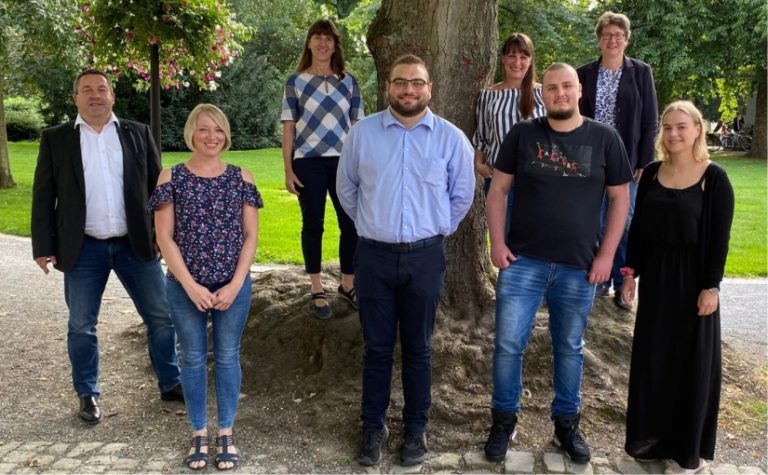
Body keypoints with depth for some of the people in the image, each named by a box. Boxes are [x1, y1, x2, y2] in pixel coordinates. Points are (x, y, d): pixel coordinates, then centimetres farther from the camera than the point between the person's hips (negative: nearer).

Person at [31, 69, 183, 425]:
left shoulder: (138, 134, 5)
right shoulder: (55, 139, 3)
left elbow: (156, 185, 7)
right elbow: (43, 195, 3)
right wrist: (43, 246, -3)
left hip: (136, 244, 1)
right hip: (83, 249, 0)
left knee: (161, 317, 6)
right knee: (81, 327, 8)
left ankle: (171, 384, 23)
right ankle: (88, 395, 26)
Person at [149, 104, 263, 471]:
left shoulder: (241, 178, 0)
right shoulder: (172, 177, -2)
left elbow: (251, 236, 0)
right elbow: (164, 237, -5)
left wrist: (236, 284, -10)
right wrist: (190, 285, -12)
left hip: (233, 286, 0)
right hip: (184, 287, 0)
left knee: (227, 357, 9)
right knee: (192, 358, 10)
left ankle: (226, 433, 25)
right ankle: (199, 433, 26)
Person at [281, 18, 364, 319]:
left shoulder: (349, 81, 9)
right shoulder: (296, 82, 4)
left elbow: (358, 124, 10)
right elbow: (288, 127, 3)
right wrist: (288, 170, -3)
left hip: (344, 161, 2)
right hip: (308, 162, -2)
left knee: (352, 223, 1)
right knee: (312, 225, 4)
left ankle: (348, 285, 19)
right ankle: (317, 291, 14)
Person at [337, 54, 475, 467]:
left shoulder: (451, 137, -1)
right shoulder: (362, 133, 0)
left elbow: (462, 194, 11)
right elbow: (346, 187, 13)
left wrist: (438, 229, 11)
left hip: (425, 256, 0)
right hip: (374, 255, 0)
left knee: (418, 348, 11)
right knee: (376, 347, 9)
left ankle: (416, 428, 27)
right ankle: (373, 426, 25)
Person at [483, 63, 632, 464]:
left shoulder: (604, 138, 1)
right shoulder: (522, 134, 0)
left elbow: (620, 198, 4)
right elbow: (498, 189, 3)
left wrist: (606, 254, -2)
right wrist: (497, 242, -5)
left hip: (578, 266, 1)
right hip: (522, 261, 0)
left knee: (569, 348, 13)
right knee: (508, 344, 2)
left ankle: (566, 422, 31)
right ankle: (504, 420, 20)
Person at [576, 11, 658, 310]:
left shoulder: (641, 72, 2)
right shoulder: (585, 74, 5)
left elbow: (650, 121, 0)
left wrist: (645, 163, -6)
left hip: (627, 162, -1)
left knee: (625, 224, 3)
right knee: (595, 224, 6)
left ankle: (622, 286, 12)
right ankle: (600, 280, 19)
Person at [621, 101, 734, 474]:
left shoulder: (714, 178, -9)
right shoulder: (651, 173, 4)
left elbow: (720, 238, -10)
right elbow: (638, 227, 7)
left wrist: (711, 286, -13)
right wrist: (630, 271, 4)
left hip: (693, 278, -4)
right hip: (655, 276, 4)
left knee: (692, 360, 5)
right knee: (652, 356, 12)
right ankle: (652, 432, 29)